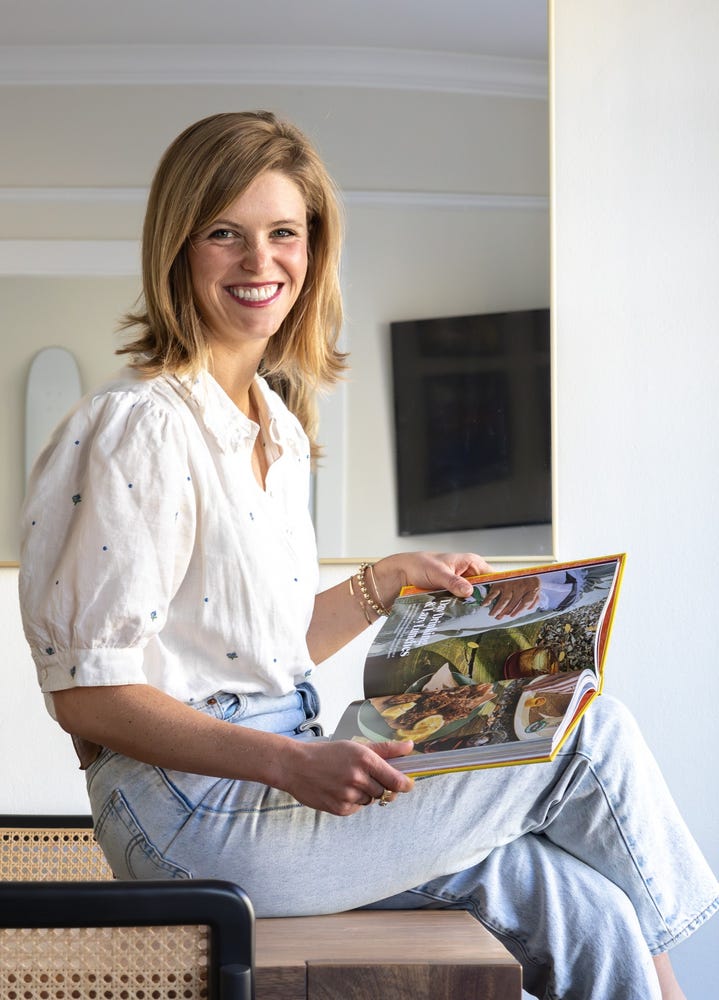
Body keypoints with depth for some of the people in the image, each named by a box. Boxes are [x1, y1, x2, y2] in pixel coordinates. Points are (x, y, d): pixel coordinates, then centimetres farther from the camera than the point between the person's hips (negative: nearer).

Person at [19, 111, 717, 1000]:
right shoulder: (146, 426, -14)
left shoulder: (280, 426, 12)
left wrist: (388, 580, 10)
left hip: (265, 789, 8)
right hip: (192, 811, -8)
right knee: (593, 736, -6)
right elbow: (89, 690, -17)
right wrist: (294, 764, -26)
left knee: (578, 911, -7)